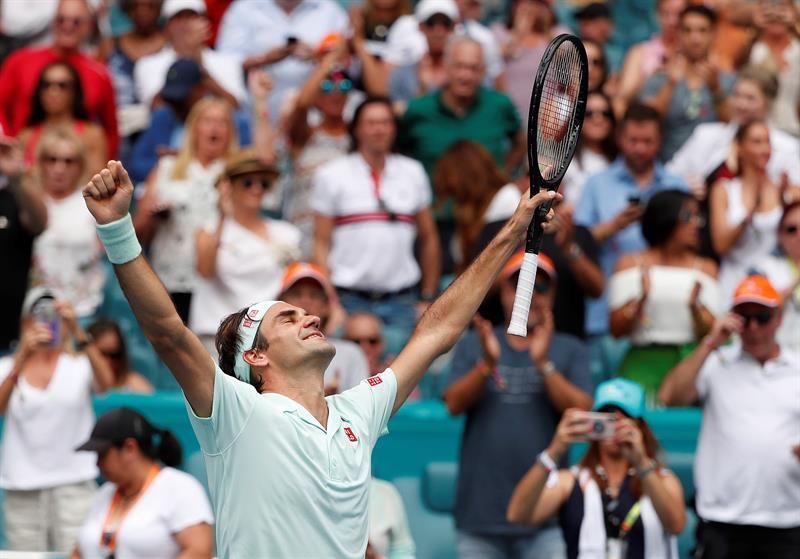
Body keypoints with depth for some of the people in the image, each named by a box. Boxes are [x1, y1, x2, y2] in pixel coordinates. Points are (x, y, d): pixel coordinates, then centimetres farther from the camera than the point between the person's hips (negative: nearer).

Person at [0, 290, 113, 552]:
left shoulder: (80, 365, 4)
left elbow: (104, 383, -19)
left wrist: (77, 331, -31)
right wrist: (23, 356, -25)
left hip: (73, 483, -1)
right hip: (22, 488, 1)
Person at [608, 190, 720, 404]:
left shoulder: (705, 268, 11)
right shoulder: (630, 264, 9)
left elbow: (710, 334, 3)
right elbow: (617, 330, 1)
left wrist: (695, 307, -17)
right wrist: (641, 299, -15)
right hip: (644, 364, -1)